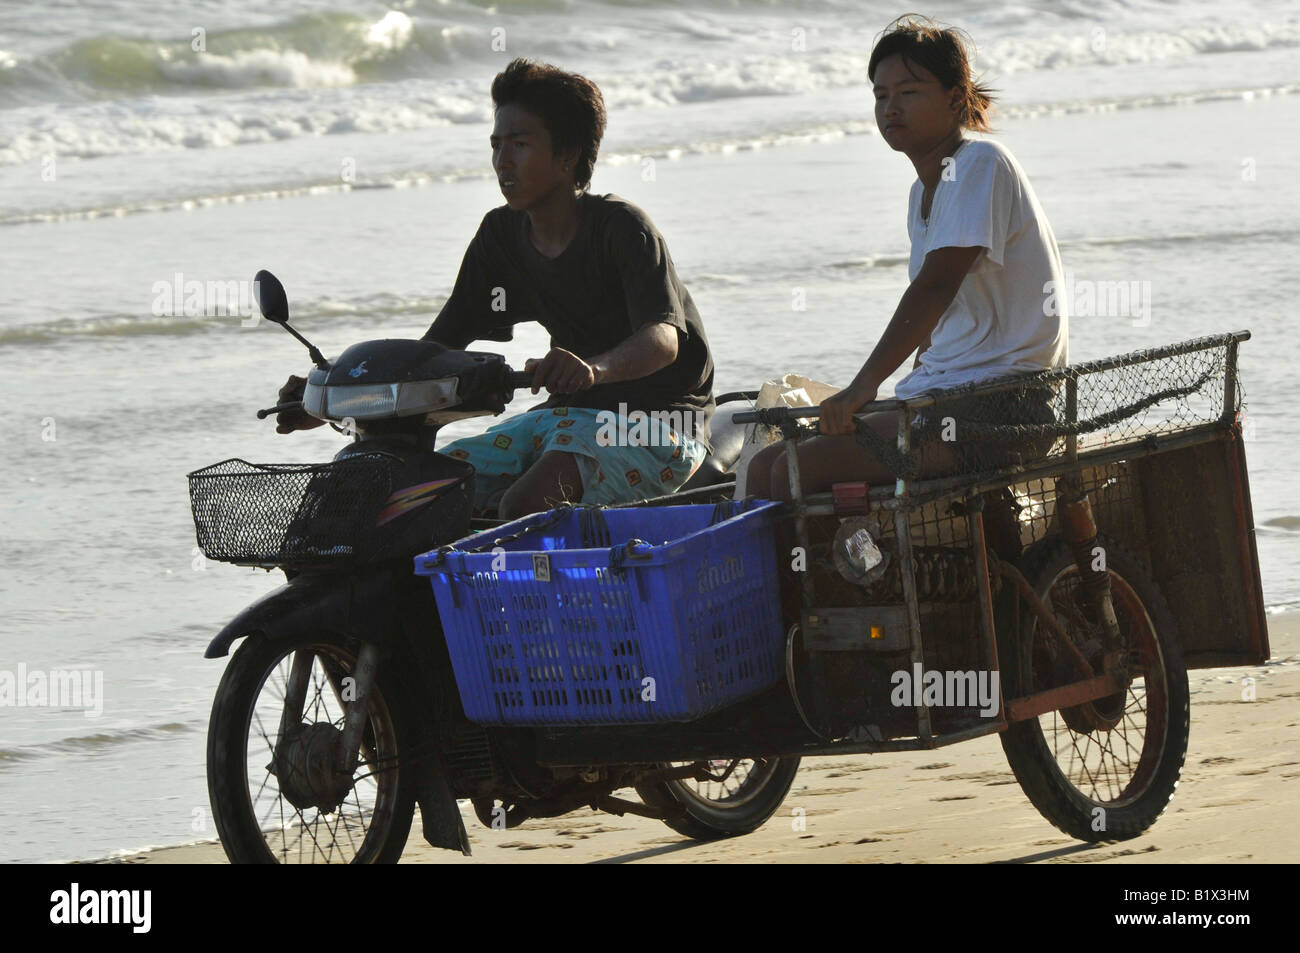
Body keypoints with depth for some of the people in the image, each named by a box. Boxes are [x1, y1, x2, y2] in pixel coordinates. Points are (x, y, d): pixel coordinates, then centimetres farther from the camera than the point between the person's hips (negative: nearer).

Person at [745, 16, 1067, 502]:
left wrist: (863, 385, -29)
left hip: (1000, 405, -9)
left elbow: (936, 286, -22)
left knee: (799, 469, -20)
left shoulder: (981, 163, -10)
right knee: (765, 468, -1)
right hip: (940, 398, 9)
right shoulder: (923, 192, 19)